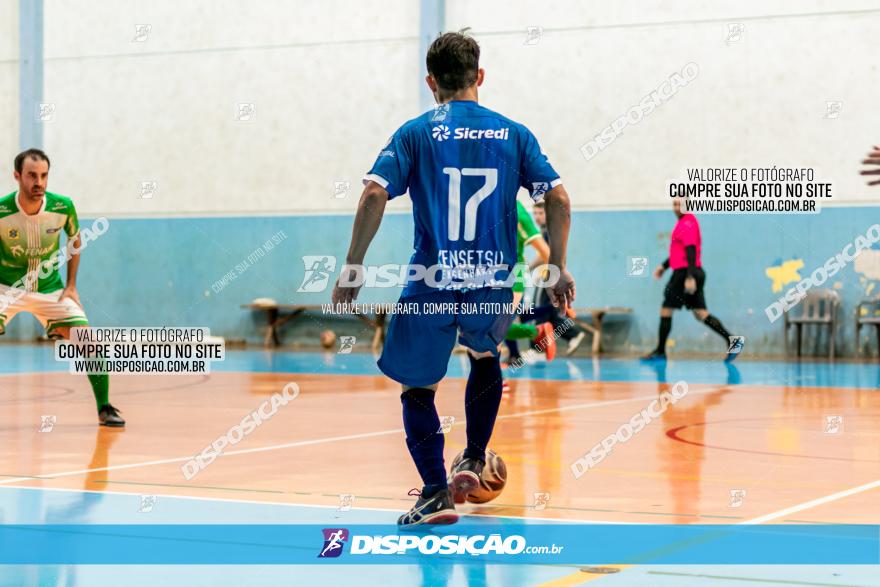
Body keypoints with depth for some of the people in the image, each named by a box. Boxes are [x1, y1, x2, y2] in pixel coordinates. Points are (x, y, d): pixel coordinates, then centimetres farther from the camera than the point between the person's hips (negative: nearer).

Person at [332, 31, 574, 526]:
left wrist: (352, 267, -3)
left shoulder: (415, 133, 2)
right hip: (493, 284, 3)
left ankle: (436, 493, -1)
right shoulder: (514, 133, 7)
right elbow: (558, 199, 0)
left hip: (431, 286, -2)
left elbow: (374, 195, -9)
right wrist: (559, 267, 10)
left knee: (417, 388, 12)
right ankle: (473, 459, 26)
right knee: (485, 356, 33)